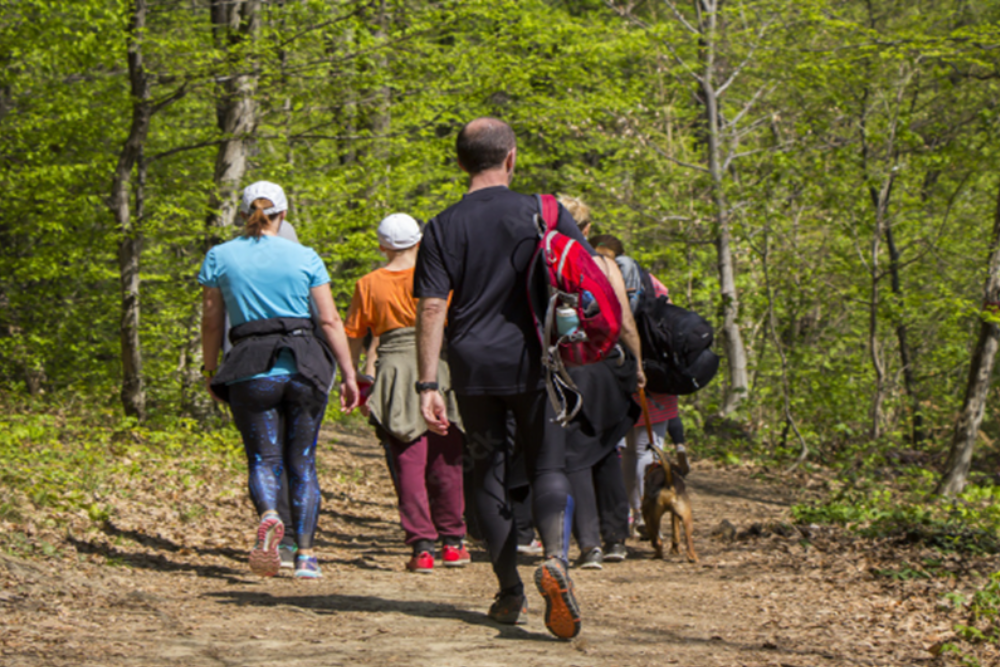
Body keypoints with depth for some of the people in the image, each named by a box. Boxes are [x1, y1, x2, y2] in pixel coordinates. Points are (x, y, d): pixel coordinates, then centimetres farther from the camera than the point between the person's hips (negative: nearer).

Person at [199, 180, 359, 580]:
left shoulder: (220, 257, 5)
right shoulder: (305, 258, 5)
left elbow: (212, 321, 6)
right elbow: (330, 320, 2)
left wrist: (210, 371, 17)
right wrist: (349, 375, 6)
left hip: (252, 372, -1)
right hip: (304, 365, 1)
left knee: (263, 459, 3)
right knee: (302, 462, 10)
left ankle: (268, 516, -29)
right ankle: (305, 555, 7)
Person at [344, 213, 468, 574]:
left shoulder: (368, 284, 4)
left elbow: (354, 337, 6)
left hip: (393, 369, 0)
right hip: (437, 365, 0)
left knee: (408, 463, 2)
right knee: (446, 461, 11)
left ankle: (422, 547, -5)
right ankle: (452, 542, 19)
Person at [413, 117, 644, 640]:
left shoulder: (443, 228, 0)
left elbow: (431, 308, -6)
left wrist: (428, 385, -7)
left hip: (474, 367, 1)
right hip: (534, 362, -1)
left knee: (487, 474, 12)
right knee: (548, 467, 4)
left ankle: (509, 592, 15)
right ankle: (555, 558, -24)